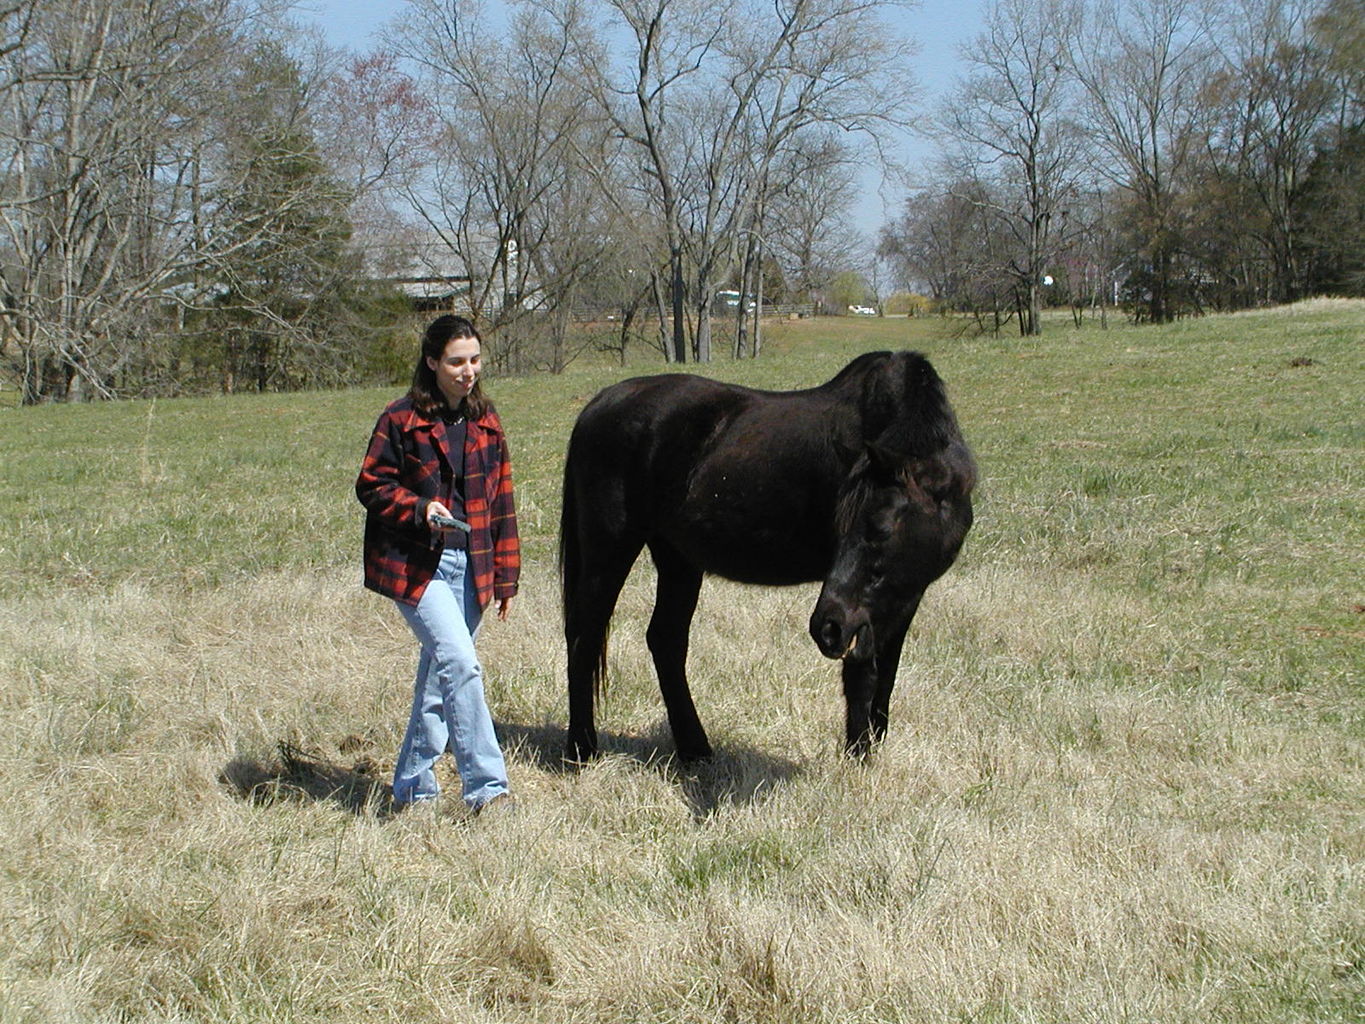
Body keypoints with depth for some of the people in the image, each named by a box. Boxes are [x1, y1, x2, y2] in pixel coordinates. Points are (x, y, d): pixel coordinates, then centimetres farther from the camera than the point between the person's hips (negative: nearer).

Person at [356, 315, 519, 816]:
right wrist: (420, 509, -20)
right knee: (460, 663, -18)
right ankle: (486, 786, -16)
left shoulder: (485, 421, 9)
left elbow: (500, 502, 12)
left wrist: (505, 576, 9)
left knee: (439, 675, 11)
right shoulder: (402, 419, -6)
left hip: (470, 565, 5)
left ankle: (413, 786, 24)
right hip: (415, 565, -5)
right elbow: (371, 486, -2)